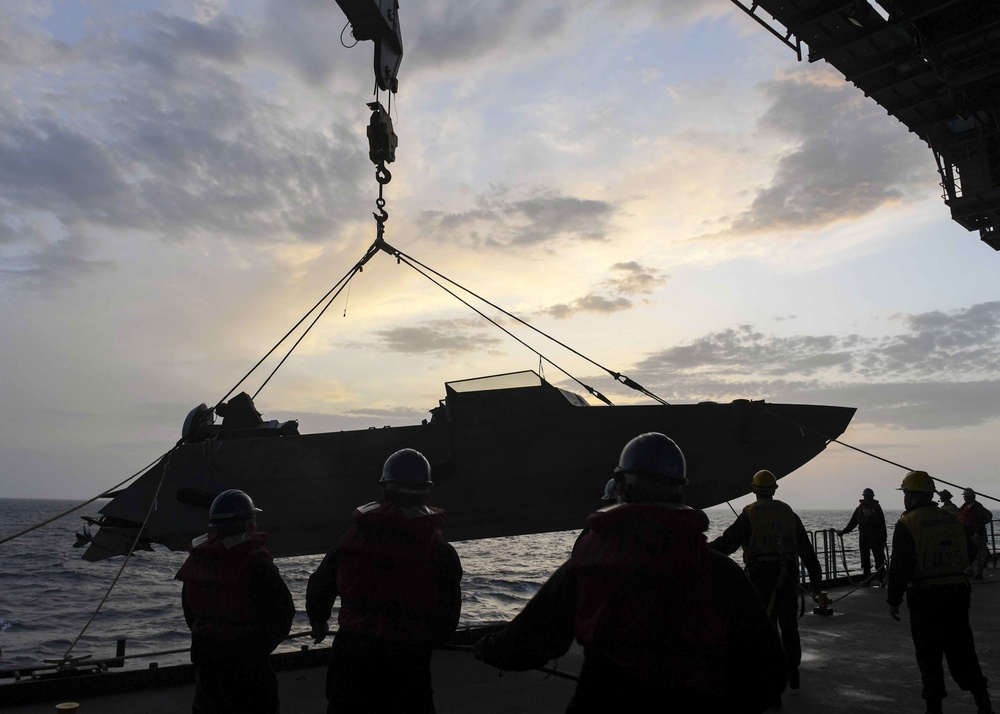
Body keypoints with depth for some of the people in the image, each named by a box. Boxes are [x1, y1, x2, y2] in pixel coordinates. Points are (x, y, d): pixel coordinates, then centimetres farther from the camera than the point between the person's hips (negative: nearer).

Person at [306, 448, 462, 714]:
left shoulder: (354, 536, -3)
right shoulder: (440, 552, -12)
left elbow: (319, 587, 9)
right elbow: (446, 621, -7)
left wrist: (318, 620, 29)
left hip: (350, 654, 3)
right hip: (406, 663, -2)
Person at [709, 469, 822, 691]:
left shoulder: (750, 515, -5)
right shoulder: (788, 513, 9)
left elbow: (727, 543, -11)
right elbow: (806, 549, 12)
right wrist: (815, 578, 19)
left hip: (761, 577, -4)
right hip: (788, 575, 4)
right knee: (789, 625, 16)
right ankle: (792, 674, 25)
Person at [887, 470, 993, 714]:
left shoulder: (907, 524, -12)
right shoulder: (952, 519, 7)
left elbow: (900, 567, -15)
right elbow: (969, 551, 17)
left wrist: (893, 600, -7)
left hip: (925, 598, -5)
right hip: (958, 594, 5)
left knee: (929, 655, 6)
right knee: (961, 650, 14)